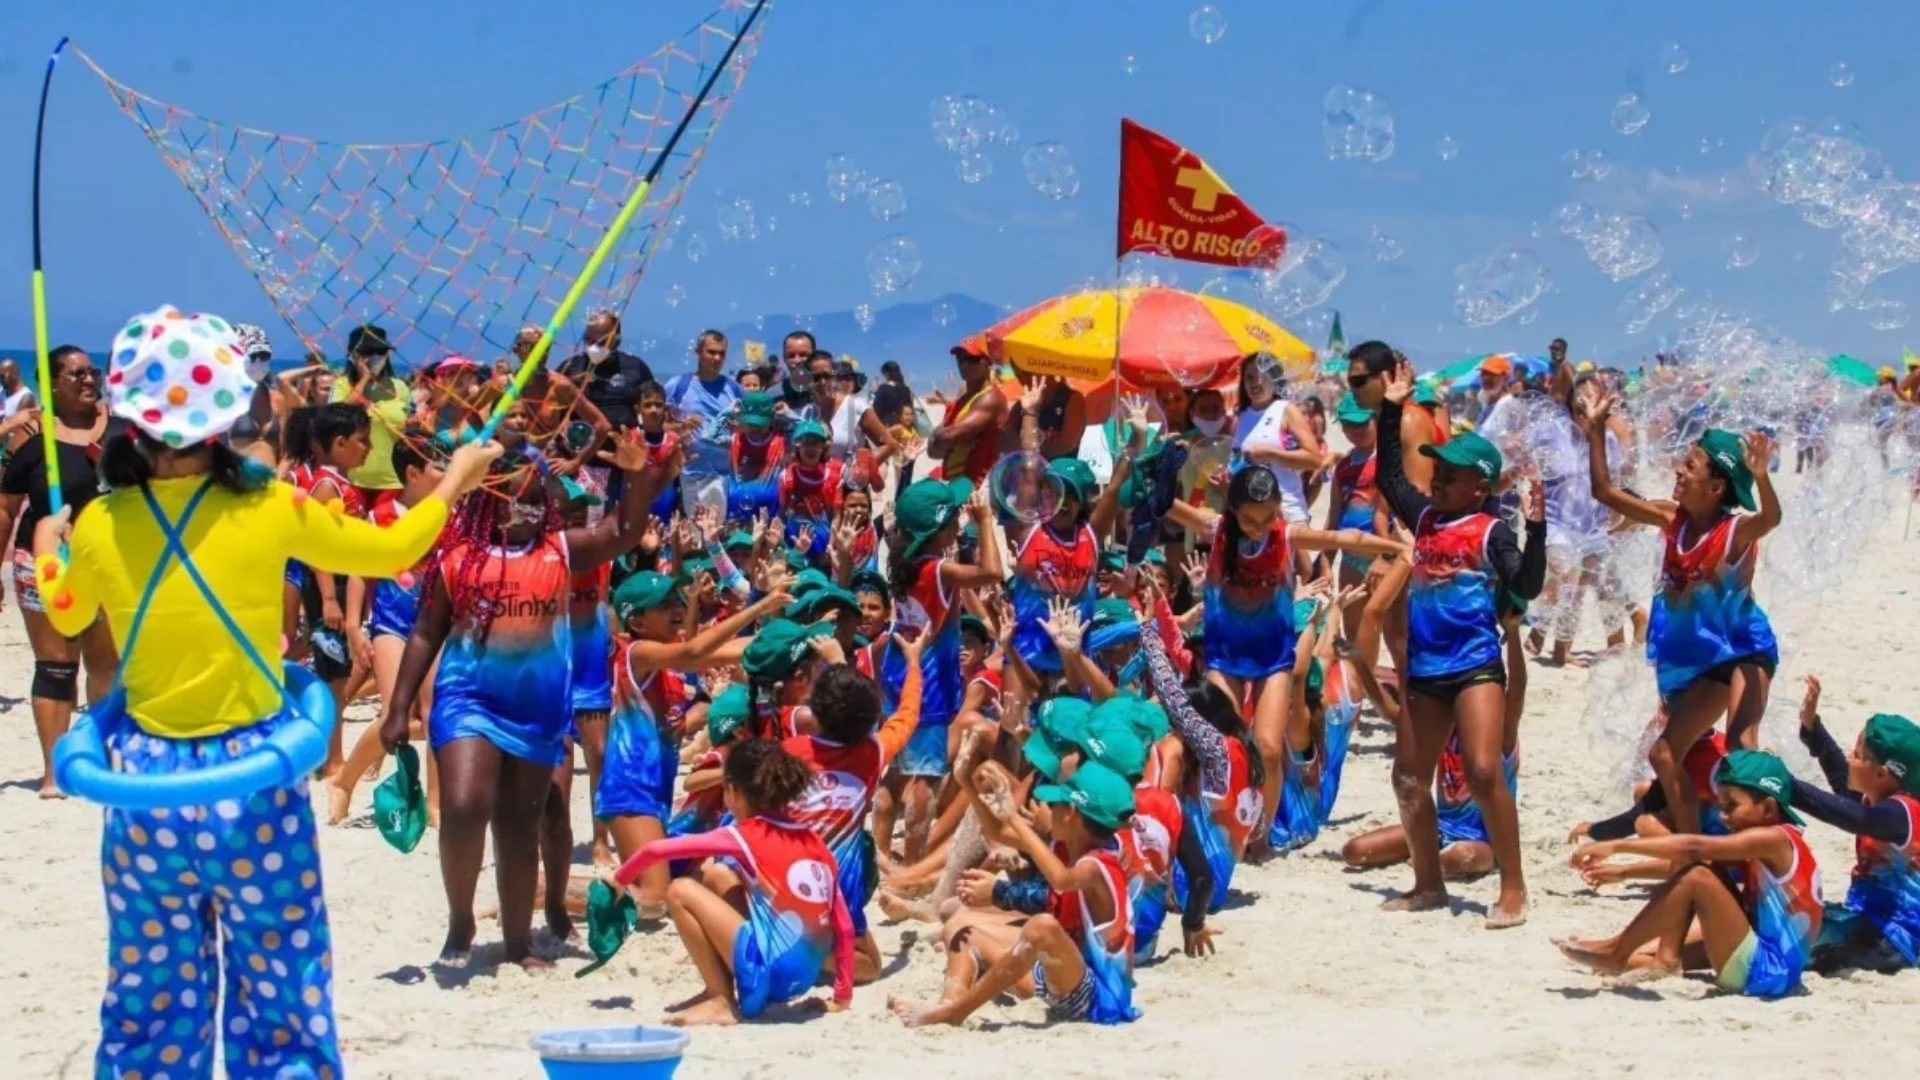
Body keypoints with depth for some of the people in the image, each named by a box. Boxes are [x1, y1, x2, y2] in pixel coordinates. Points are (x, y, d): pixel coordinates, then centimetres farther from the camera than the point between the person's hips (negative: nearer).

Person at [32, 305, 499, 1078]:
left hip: (148, 782, 2)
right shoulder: (269, 510, -10)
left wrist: (47, 546, 39)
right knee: (280, 999, 6)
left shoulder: (99, 525, -4)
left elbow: (64, 614, 18)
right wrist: (455, 483, 23)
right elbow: (388, 551, 6)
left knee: (146, 1005, 12)